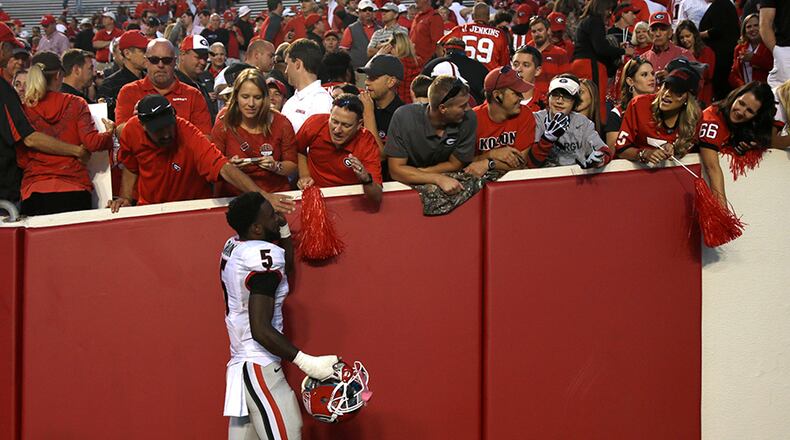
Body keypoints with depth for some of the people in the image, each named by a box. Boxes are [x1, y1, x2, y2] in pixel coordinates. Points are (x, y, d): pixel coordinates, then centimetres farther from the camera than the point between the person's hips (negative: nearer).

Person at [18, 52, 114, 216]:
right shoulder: (76, 104, 1)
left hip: (34, 191, 1)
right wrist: (109, 133, 13)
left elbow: (21, 160, 2)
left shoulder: (23, 109, 3)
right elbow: (92, 143, -7)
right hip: (74, 190, -1)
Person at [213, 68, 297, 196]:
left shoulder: (281, 124, 1)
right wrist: (229, 166, -18)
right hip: (232, 198, 0)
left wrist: (276, 166, -14)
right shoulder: (223, 125, -1)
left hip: (275, 196, 0)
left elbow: (292, 165, 6)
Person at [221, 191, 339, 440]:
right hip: (260, 370, -10)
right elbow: (261, 330, -21)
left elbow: (284, 270, 30)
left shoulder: (232, 247, 11)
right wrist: (306, 362, -23)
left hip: (239, 366, 10)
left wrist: (284, 230, 22)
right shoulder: (264, 255, -16)